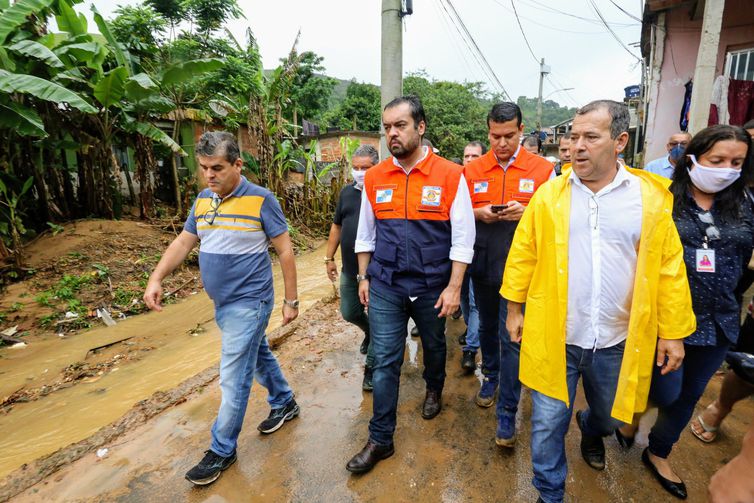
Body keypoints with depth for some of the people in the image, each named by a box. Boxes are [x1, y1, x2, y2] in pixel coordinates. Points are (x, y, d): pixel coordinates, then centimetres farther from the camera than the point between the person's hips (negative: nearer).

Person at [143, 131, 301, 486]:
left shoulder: (261, 200, -15)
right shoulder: (203, 200, 5)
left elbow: (285, 251, -12)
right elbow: (183, 242, 12)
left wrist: (291, 300, -11)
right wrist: (156, 279, 0)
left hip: (249, 302, -7)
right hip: (223, 303, 7)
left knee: (233, 379, 0)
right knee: (258, 355, 22)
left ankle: (222, 450, 20)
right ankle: (284, 404, 44)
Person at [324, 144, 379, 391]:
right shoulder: (347, 192, 8)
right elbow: (337, 225, 15)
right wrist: (329, 257, 13)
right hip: (350, 268, 6)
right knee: (349, 312, 18)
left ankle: (371, 366, 22)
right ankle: (369, 332, 49)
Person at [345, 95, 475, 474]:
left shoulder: (451, 176, -9)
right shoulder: (374, 178, 0)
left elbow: (462, 238, -8)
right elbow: (365, 233, 9)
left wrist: (453, 288, -11)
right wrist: (363, 277, 9)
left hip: (432, 287, -1)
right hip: (384, 287, 2)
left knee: (434, 346, 22)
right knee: (385, 363, 6)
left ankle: (434, 390, 54)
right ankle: (380, 439, 22)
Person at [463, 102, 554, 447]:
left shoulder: (542, 169, -3)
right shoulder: (472, 170, 3)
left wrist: (527, 212, -19)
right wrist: (479, 213, -13)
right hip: (482, 265, 3)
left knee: (512, 338, -1)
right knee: (487, 327, 20)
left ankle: (507, 414, 12)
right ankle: (490, 376, 45)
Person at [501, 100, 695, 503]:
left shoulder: (650, 197, -3)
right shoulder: (549, 194, -5)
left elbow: (670, 269, 0)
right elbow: (522, 255, -1)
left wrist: (673, 332, 0)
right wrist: (515, 307, 0)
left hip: (617, 340, 2)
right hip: (554, 336, -1)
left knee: (611, 416, 26)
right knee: (548, 422, 8)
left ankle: (590, 431, 62)